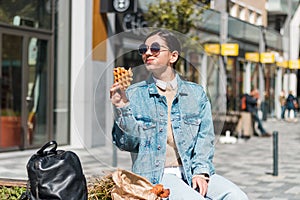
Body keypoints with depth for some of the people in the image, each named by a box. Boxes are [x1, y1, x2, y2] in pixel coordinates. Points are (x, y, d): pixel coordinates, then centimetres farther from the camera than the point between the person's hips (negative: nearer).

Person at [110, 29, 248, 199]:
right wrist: (122, 110, -17)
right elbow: (127, 143, -1)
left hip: (192, 171, 3)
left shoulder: (196, 93, 12)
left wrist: (201, 171, -9)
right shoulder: (134, 94, 5)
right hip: (156, 175, -3)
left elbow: (205, 136, 6)